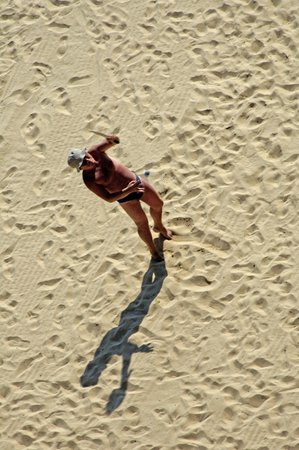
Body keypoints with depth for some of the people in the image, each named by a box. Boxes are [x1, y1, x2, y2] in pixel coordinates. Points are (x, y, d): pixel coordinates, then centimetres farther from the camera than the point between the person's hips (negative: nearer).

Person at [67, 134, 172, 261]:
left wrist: (112, 139, -41)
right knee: (142, 224, 12)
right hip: (126, 198, -5)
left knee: (158, 204, 24)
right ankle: (153, 250, 42)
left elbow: (114, 141, -16)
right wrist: (127, 191, -38)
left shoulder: (95, 151, -19)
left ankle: (159, 227, 58)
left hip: (136, 181, 5)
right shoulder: (89, 180, -27)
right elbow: (109, 198, -26)